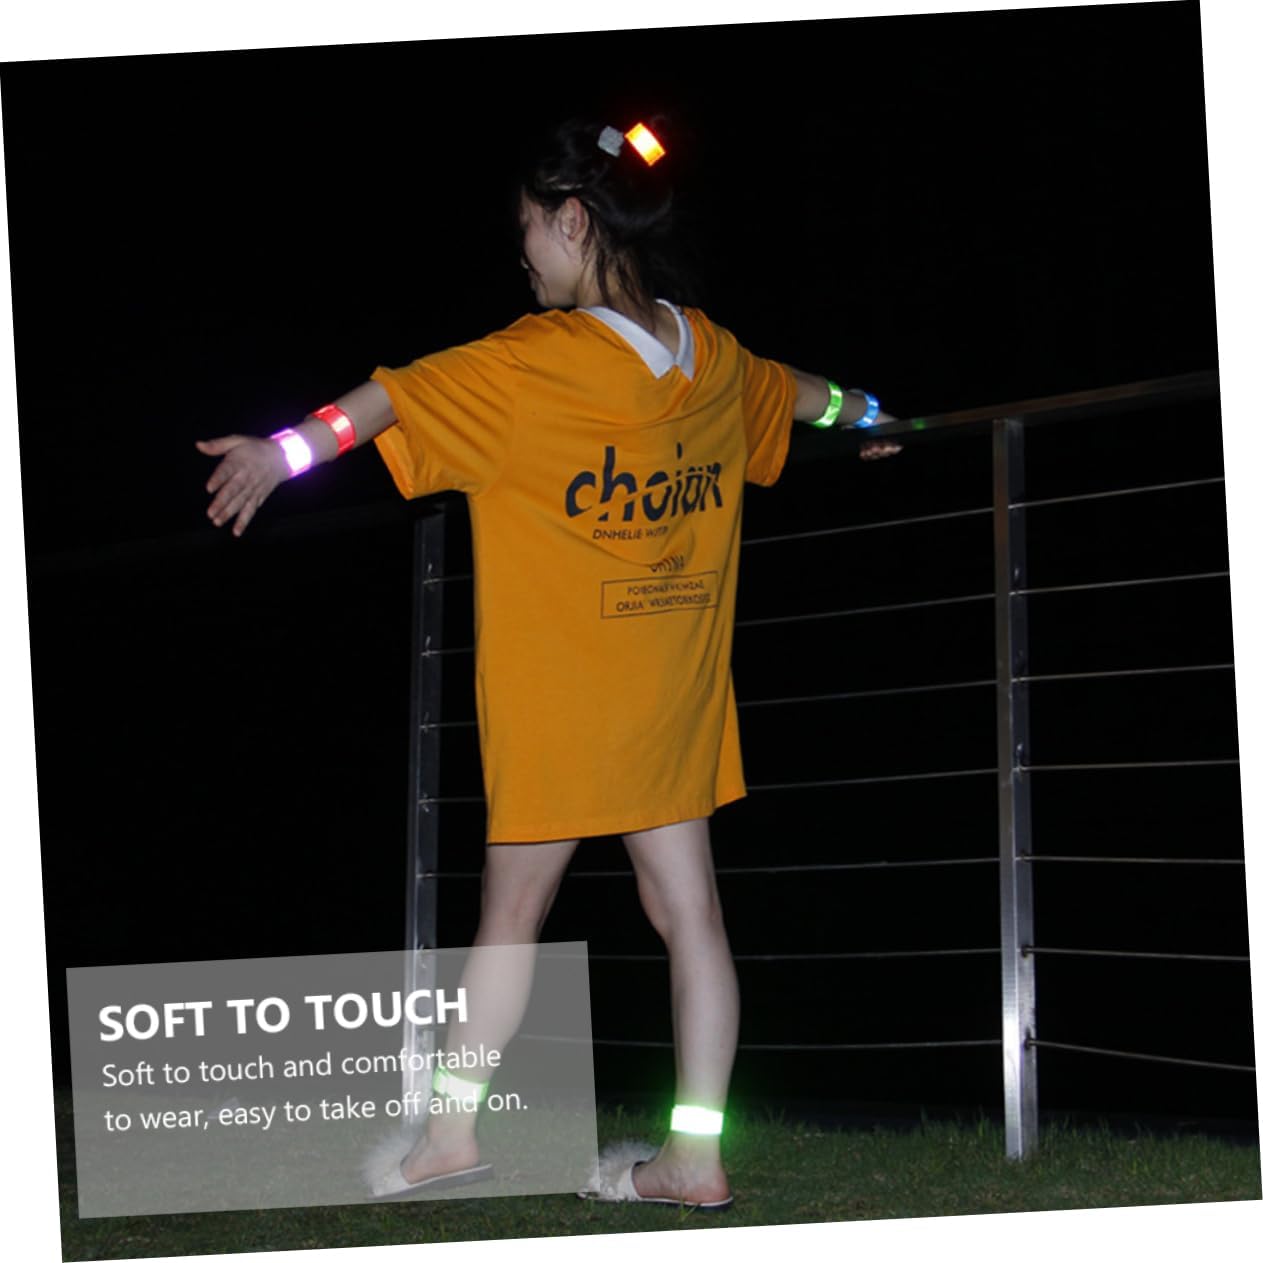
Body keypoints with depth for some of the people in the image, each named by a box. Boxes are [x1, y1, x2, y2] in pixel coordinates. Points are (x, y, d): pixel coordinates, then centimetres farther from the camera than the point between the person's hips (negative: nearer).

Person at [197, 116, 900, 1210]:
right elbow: (791, 390, 26)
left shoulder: (533, 363, -16)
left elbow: (398, 399, -14)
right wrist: (862, 411, 46)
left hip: (560, 698, -6)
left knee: (513, 913, 5)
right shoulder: (711, 356, 5)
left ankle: (454, 1131, 15)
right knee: (687, 908, 4)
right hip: (676, 696, 6)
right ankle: (696, 1153, 4)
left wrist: (287, 451, -7)